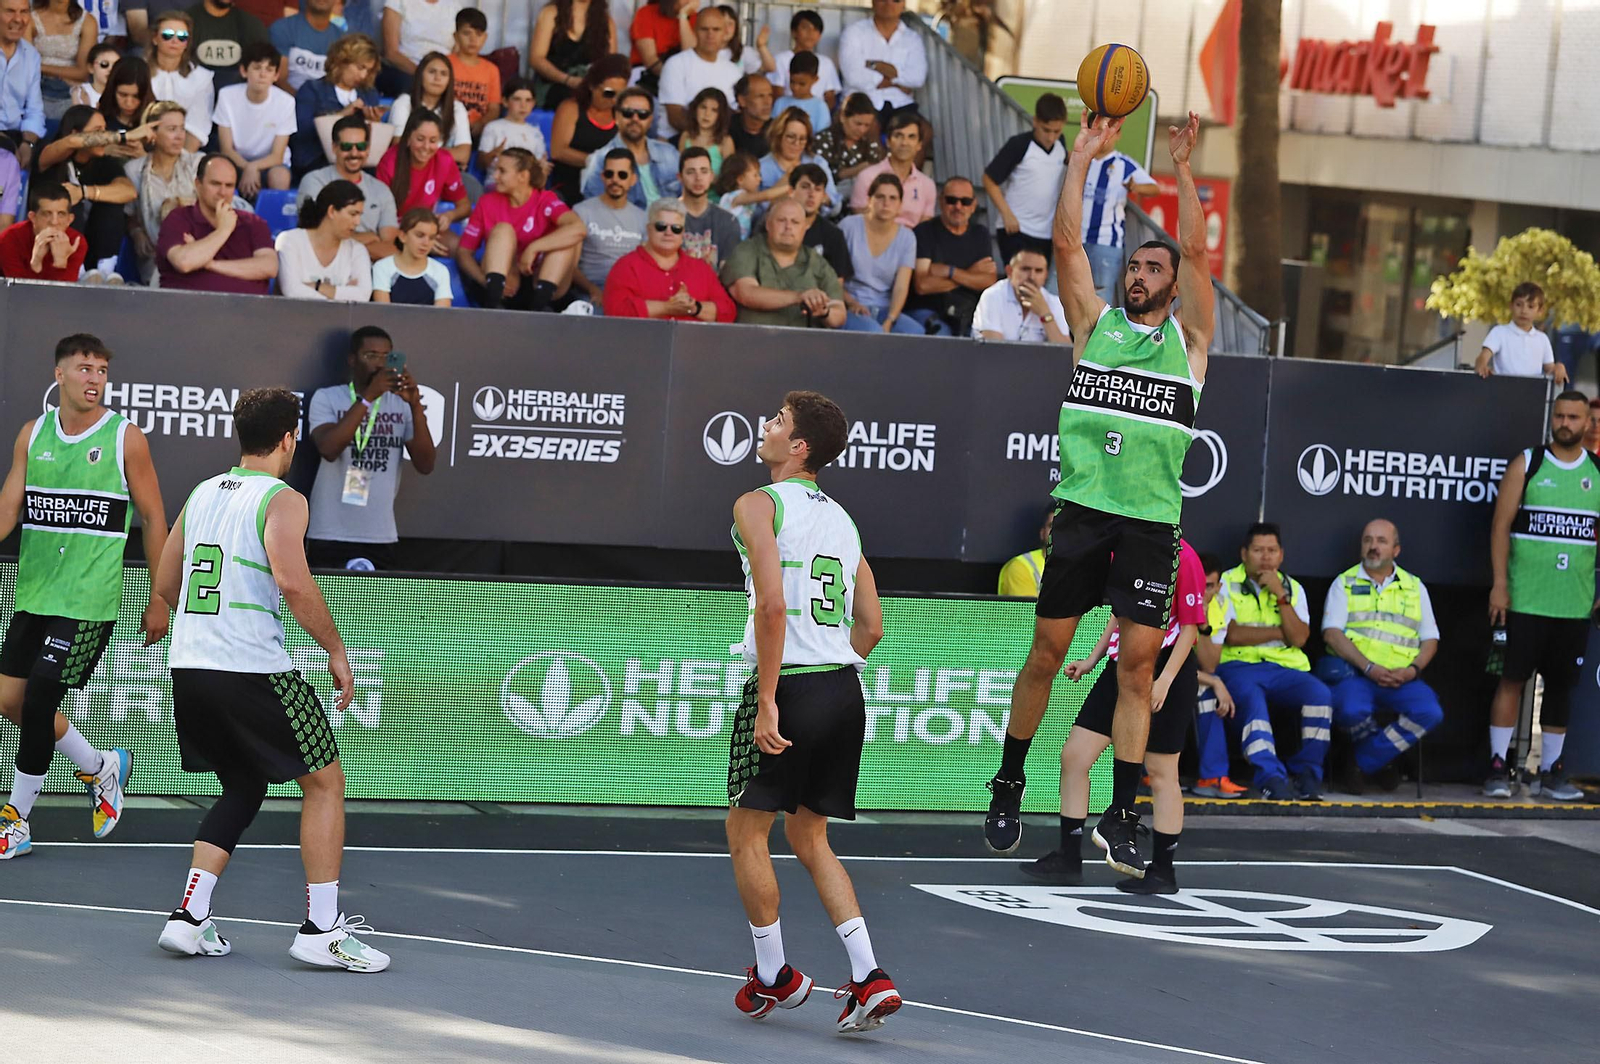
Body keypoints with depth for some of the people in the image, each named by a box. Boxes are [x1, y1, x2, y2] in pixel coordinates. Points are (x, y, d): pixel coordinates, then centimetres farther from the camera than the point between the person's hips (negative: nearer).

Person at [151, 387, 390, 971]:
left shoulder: (203, 493, 14)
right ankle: (321, 931, 3)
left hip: (189, 664, 7)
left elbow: (166, 583, 21)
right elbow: (293, 582, -22)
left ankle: (189, 918, 11)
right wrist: (336, 650, -12)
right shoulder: (281, 499, -8)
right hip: (255, 671, -7)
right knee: (324, 782, 6)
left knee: (244, 787, 22)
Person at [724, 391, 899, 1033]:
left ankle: (773, 979, 17)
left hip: (789, 688, -7)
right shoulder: (840, 518, 17)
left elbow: (772, 604, -19)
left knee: (747, 833, 10)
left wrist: (767, 701, -18)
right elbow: (871, 628, 16)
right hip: (844, 691, 7)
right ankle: (868, 976, 5)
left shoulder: (760, 505, -6)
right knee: (808, 836, 17)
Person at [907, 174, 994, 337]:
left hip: (970, 315, 4)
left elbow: (989, 282, 0)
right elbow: (922, 285, -12)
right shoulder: (924, 233, 0)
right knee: (940, 335, -36)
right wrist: (970, 275, -3)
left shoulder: (980, 235, 14)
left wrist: (950, 272, -13)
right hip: (927, 311, -4)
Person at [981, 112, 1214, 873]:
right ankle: (1008, 788, 19)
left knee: (1138, 662, -3)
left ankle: (1120, 817, -1)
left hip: (1151, 518, 0)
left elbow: (1196, 251, -1)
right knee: (1048, 649, 4)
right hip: (1083, 506, 1)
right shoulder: (1095, 323, 13)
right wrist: (1083, 157, 4)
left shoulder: (1188, 338, 10)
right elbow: (1067, 241, 5)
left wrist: (1182, 167, -4)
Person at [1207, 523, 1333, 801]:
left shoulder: (1292, 588, 19)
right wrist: (1279, 633, 0)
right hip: (1239, 666, -3)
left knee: (1320, 694, -27)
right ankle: (1272, 779, -46)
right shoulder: (1227, 584, 10)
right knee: (1251, 700, -38)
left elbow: (1299, 638, 2)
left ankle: (1306, 775, -18)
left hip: (1285, 667, 3)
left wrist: (1280, 596, -4)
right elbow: (1231, 635, -6)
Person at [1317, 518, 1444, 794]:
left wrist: (1412, 670, -7)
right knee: (1352, 710, -36)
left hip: (1400, 677, 2)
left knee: (1430, 712, -27)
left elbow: (1430, 640, 15)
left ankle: (1363, 761, -10)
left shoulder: (1415, 588, 20)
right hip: (1352, 672, -2)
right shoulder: (1345, 583, 12)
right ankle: (1383, 760, 0)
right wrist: (1369, 668, -14)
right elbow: (1332, 633, -1)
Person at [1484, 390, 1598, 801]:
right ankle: (1498, 767, -1)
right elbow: (1501, 525, -2)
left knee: (1561, 685, 7)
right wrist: (1499, 583, -9)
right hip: (1525, 598, -3)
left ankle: (1551, 771, 13)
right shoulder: (1527, 465, 1)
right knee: (1513, 678, -5)